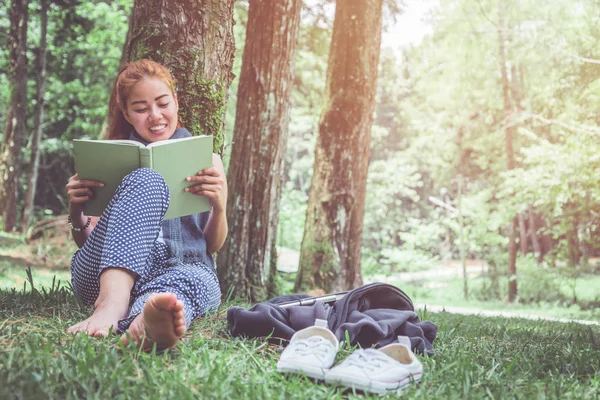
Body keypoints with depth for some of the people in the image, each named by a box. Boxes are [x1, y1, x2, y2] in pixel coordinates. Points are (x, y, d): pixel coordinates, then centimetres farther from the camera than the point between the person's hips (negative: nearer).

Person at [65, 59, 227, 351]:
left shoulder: (205, 159, 19)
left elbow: (213, 245, 14)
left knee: (196, 279, -38)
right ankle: (112, 303, -48)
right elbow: (89, 243, 18)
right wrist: (76, 212, -5)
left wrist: (219, 206, -8)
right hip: (107, 274, 0)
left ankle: (144, 322, -73)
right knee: (146, 180, -27)